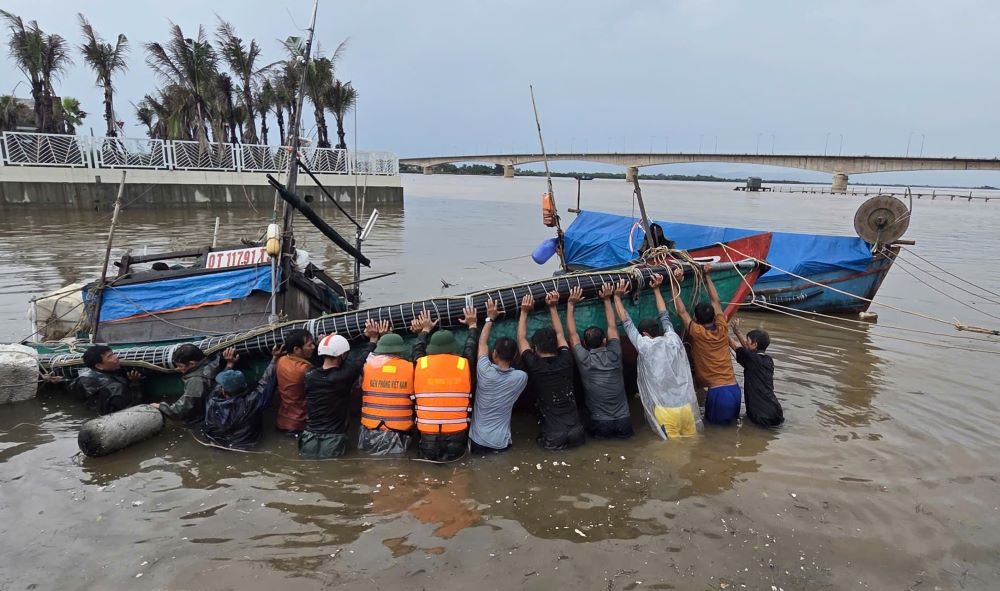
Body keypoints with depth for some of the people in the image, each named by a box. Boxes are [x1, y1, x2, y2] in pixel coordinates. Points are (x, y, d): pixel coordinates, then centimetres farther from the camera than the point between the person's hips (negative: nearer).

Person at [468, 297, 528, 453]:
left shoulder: (485, 372, -13)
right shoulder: (521, 377, -12)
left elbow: (482, 343, 6)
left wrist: (490, 318, 16)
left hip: (476, 443, 0)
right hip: (501, 445, 0)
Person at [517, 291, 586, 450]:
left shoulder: (534, 366, -10)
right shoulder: (565, 361, -2)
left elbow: (521, 339, 6)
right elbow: (559, 334, 16)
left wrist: (524, 312, 9)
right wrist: (552, 307, 17)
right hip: (576, 435, 3)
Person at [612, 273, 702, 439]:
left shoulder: (645, 346, -4)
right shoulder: (673, 340, 6)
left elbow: (627, 323, 6)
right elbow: (664, 316, 22)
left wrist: (617, 297, 13)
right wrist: (656, 289, 30)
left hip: (665, 410, -5)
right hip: (687, 406, 5)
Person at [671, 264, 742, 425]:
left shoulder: (698, 333, -10)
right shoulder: (722, 329, 4)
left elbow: (681, 312, -3)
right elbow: (716, 301, 14)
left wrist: (674, 285, -1)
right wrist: (707, 276, 19)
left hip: (718, 392, -5)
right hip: (734, 388, 5)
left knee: (716, 423, 9)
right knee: (731, 419, 22)